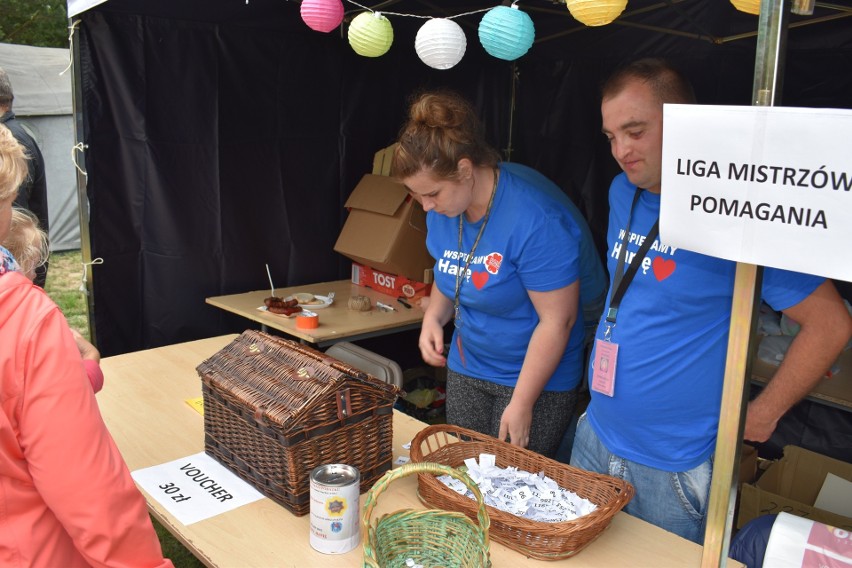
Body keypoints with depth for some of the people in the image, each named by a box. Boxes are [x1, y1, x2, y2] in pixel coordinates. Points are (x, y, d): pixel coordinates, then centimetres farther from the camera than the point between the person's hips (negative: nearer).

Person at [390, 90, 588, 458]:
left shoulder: (534, 220, -26)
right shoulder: (442, 211, -2)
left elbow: (557, 320, -23)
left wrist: (521, 404, -19)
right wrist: (434, 316, -6)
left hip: (536, 378, -6)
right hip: (466, 369, 7)